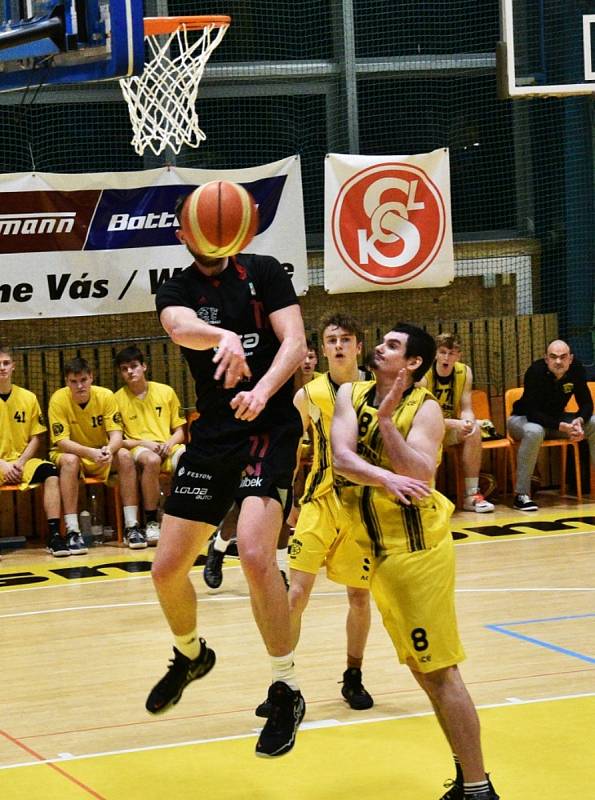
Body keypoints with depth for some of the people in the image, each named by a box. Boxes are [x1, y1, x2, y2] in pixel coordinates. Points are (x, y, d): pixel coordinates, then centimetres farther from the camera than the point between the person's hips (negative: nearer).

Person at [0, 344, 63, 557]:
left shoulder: (28, 398, 6)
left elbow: (37, 437, 8)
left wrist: (20, 463, -8)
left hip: (21, 462, 2)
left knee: (50, 471, -28)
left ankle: (54, 535, -28)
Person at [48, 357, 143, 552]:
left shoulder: (105, 396, -12)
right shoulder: (59, 399, -18)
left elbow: (116, 434, -14)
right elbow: (62, 441, -22)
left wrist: (109, 450, -39)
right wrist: (90, 452, -40)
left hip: (100, 457, 3)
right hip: (70, 454, -3)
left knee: (124, 456, -26)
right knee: (70, 460, -36)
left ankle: (132, 526, -24)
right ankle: (72, 531, -36)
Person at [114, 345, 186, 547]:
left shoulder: (166, 392, 11)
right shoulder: (118, 399, 6)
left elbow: (179, 430, 14)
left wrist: (170, 443, -8)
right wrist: (143, 443, -11)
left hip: (168, 447, 2)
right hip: (137, 450, -2)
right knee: (151, 459, -40)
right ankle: (151, 523, -32)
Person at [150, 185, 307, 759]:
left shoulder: (264, 272, -1)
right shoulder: (177, 289, 3)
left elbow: (294, 341, -11)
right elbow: (180, 326, -21)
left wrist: (261, 391, -31)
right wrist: (223, 337, -45)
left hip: (269, 428, -4)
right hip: (211, 435, 4)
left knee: (254, 553, -24)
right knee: (167, 568, 6)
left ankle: (286, 691, -10)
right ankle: (190, 655, 38)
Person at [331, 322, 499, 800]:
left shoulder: (425, 409, -10)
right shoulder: (351, 396, 4)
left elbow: (420, 476, -24)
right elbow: (342, 458, -11)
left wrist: (386, 420, -27)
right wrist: (384, 478, -29)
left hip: (418, 548, -7)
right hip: (378, 549, 7)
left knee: (439, 670, -8)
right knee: (423, 670, 13)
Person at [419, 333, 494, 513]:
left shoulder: (464, 372, -5)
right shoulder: (423, 375, -19)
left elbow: (466, 409, -4)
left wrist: (469, 421, -30)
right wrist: (455, 424, -36)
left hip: (451, 430, 4)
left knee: (474, 429, -25)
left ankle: (472, 495, -21)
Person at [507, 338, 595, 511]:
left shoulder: (576, 369, -14)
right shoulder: (536, 371, -28)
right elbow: (532, 413, -32)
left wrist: (579, 421, -31)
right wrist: (563, 427, -41)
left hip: (556, 418, 5)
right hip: (523, 419, -5)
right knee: (534, 432, -40)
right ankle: (521, 494, -35)